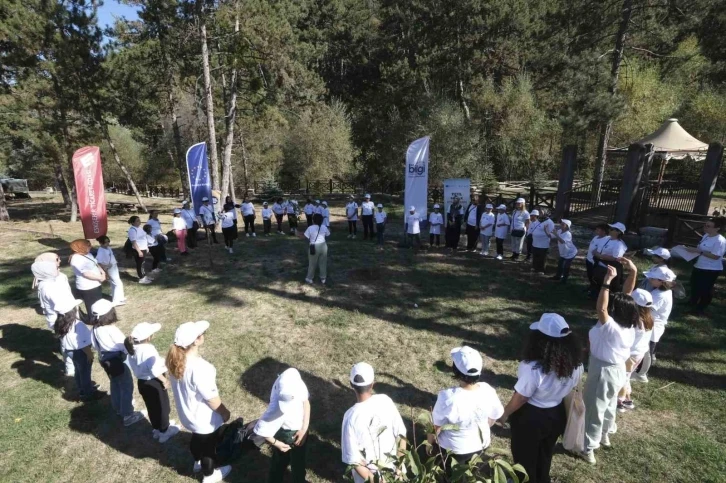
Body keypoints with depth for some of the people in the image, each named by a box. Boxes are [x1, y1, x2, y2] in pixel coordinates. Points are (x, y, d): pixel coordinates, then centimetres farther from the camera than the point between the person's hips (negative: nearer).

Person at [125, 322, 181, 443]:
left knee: (152, 407, 25)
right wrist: (164, 380, -18)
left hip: (141, 382, 8)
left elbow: (134, 366, 9)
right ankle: (164, 432, 27)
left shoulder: (133, 348, -3)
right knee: (162, 407, 13)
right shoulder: (148, 349, -30)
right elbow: (155, 370, -32)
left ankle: (157, 429, 42)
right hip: (153, 382, -8)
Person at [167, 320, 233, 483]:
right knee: (208, 445, 21)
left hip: (187, 412, 7)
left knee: (197, 438, 34)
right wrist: (224, 412, -8)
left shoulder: (176, 359, -14)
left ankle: (198, 461, 61)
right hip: (204, 418, -7)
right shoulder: (199, 367, -39)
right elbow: (211, 398, -27)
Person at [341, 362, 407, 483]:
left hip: (366, 470, -2)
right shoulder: (385, 400, -20)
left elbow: (352, 457, -23)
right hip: (390, 466, 3)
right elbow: (400, 432, -9)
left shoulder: (351, 416, -29)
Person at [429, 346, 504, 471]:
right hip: (482, 445, 4)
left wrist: (429, 444, 0)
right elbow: (493, 418, -3)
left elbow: (435, 428, -21)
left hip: (452, 449, -4)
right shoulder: (488, 391, -23)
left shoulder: (448, 397, -37)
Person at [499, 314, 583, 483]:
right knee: (545, 455, 31)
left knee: (525, 458, 21)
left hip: (530, 418, -6)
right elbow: (571, 388, 1)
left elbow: (520, 398, -22)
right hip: (557, 415, 6)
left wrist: (505, 413, -4)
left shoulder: (533, 368, -36)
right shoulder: (575, 363, -16)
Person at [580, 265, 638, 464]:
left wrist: (607, 282, -39)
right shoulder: (629, 327, -9)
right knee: (609, 404, 28)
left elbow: (601, 308, -42)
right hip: (617, 370, 9)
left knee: (594, 409, 6)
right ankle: (604, 435, 51)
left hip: (603, 371, -8)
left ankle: (589, 448, 18)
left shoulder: (611, 328, -33)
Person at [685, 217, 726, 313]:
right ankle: (692, 302, 43)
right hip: (699, 266, 9)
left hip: (711, 270, -9)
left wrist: (698, 251, -28)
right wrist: (693, 249, -4)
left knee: (705, 289, 5)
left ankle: (700, 308, 21)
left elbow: (715, 256, -27)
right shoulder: (706, 236, 3)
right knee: (695, 286, 23)